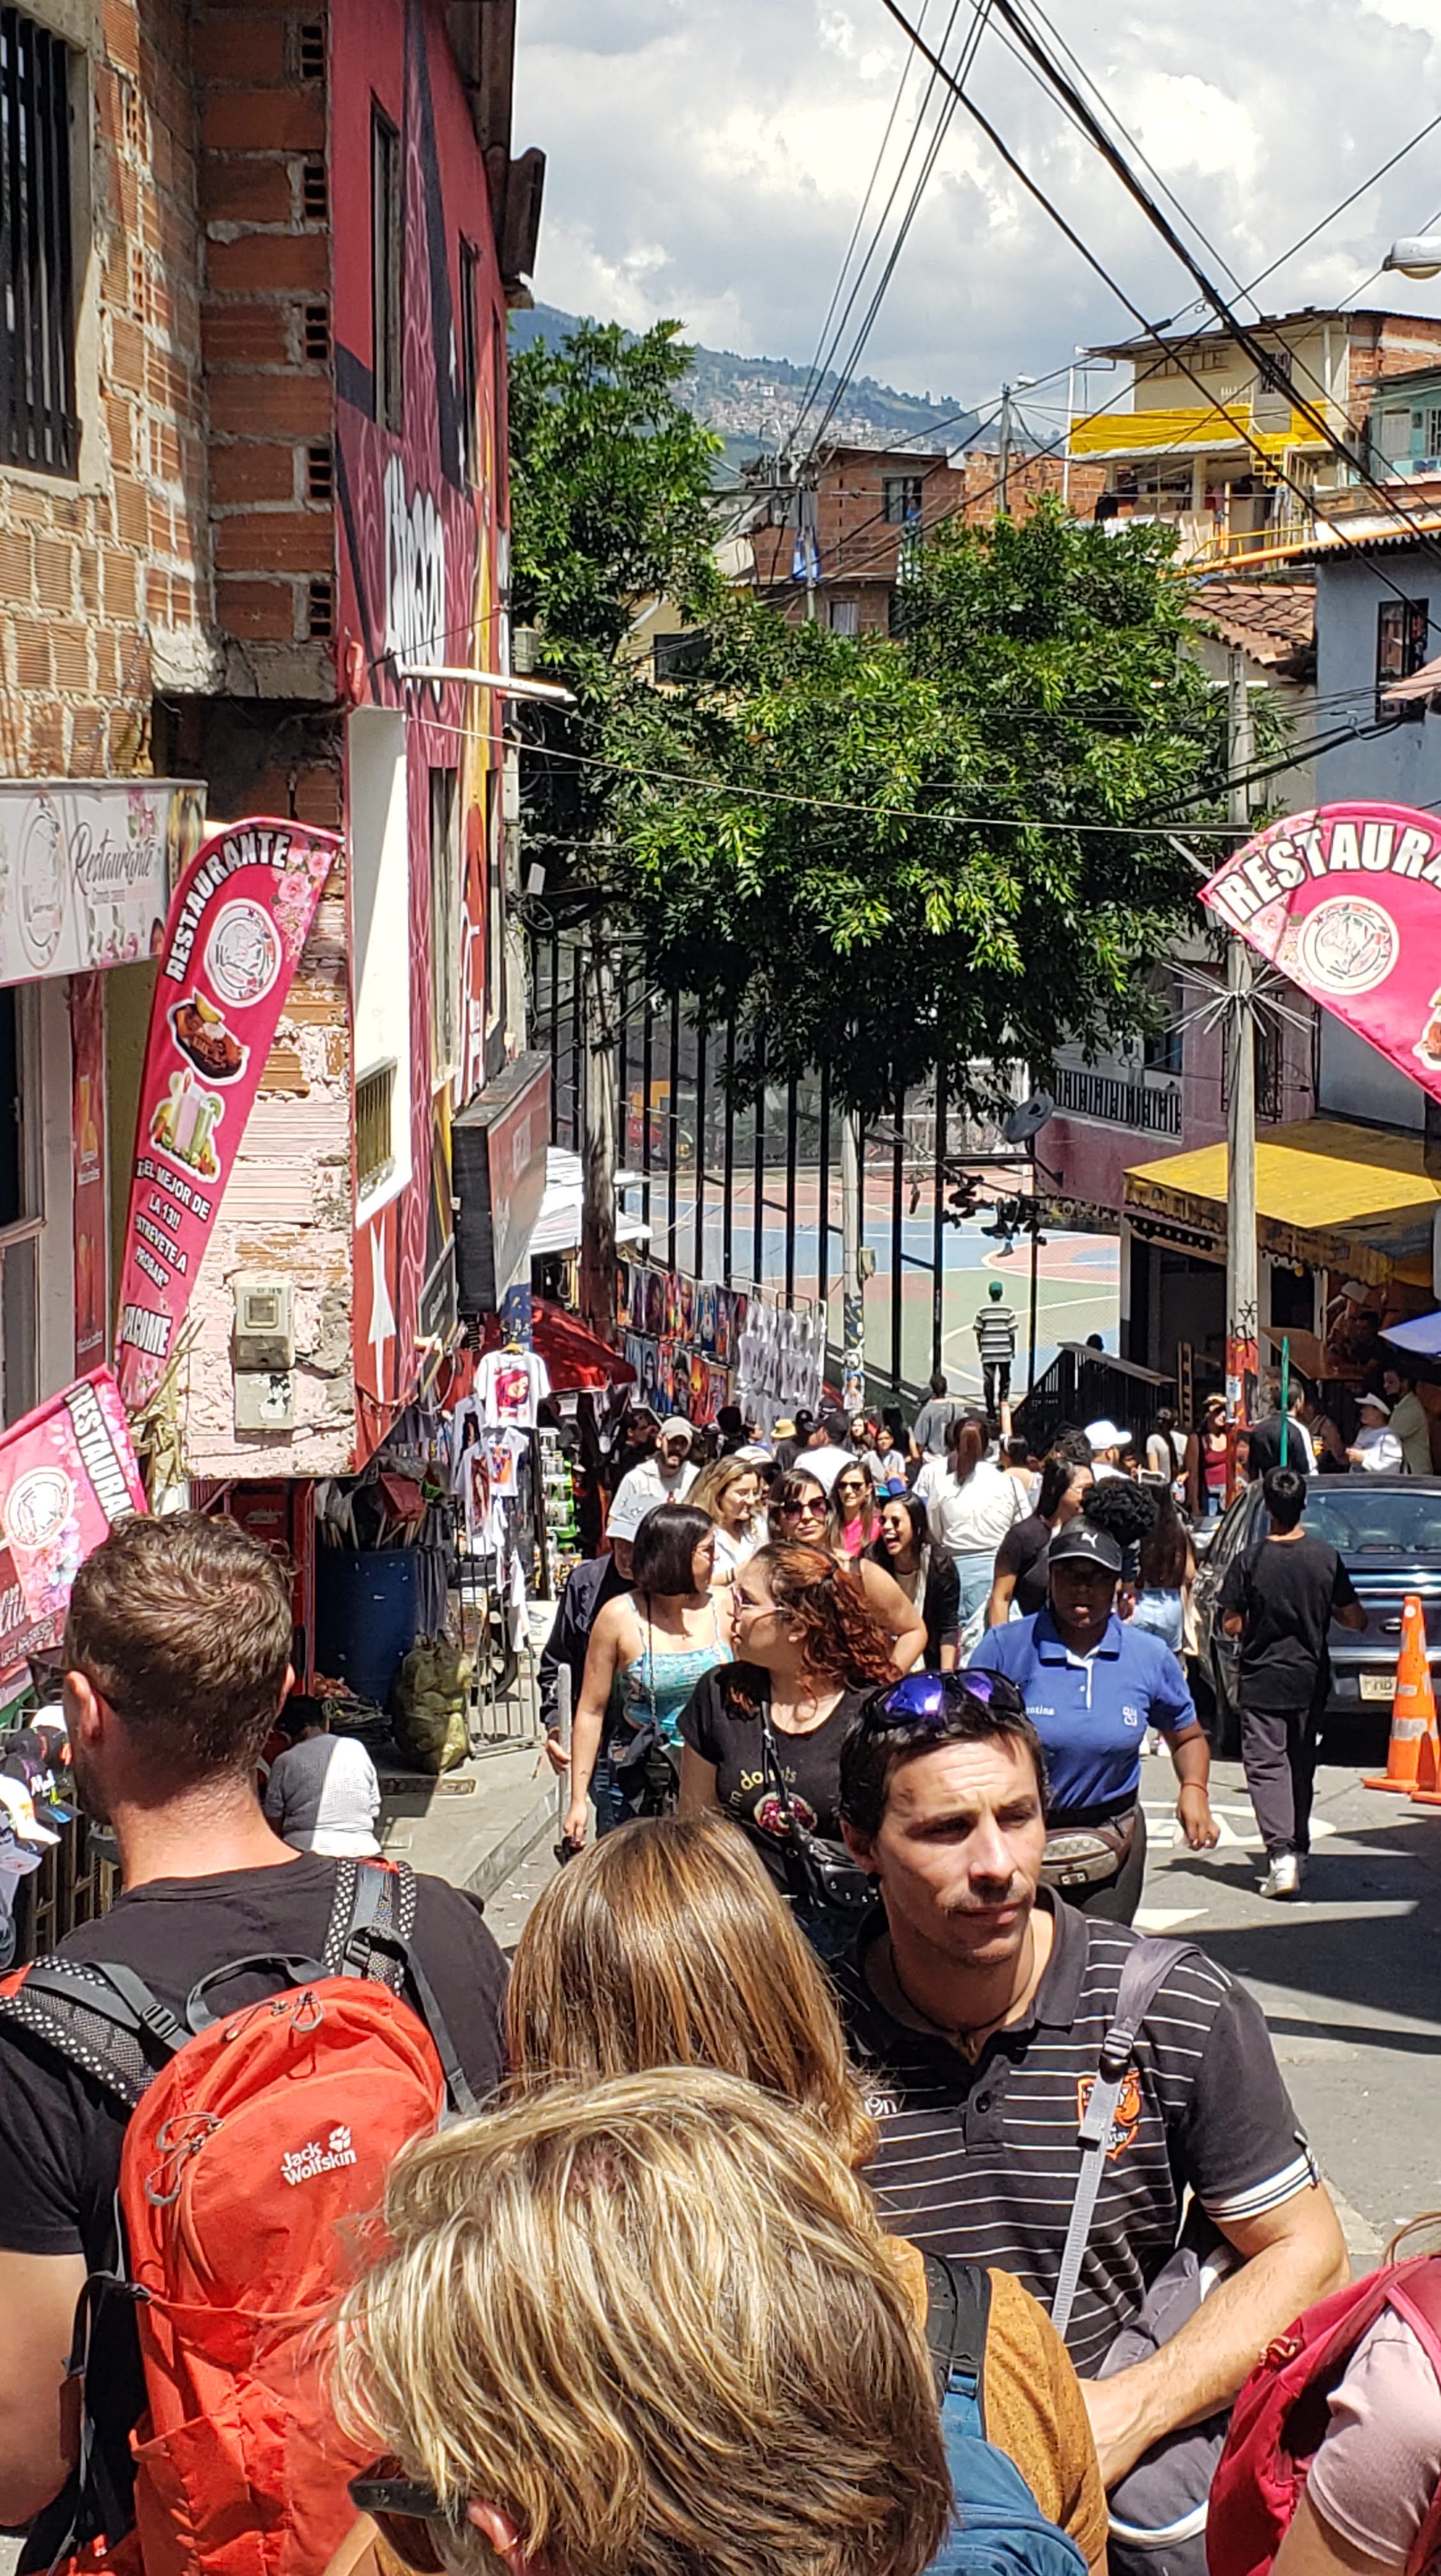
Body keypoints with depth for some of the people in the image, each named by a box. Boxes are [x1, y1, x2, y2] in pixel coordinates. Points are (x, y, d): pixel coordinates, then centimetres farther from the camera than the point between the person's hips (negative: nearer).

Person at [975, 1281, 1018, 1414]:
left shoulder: (983, 1311, -3)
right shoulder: (1008, 1310, -4)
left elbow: (978, 1332, 1)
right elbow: (1012, 1332, -3)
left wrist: (980, 1347, 14)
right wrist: (1013, 1349, 7)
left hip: (988, 1352, 0)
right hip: (1005, 1352, 0)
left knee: (989, 1381, 3)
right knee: (1004, 1379, 16)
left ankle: (991, 1410, 2)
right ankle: (1003, 1403, 16)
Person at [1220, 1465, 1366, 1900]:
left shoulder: (1249, 1561, -12)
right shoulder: (1326, 1558, -6)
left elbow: (1231, 1625, -8)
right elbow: (1355, 1620, -1)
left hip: (1262, 1680, -3)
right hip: (1310, 1678, 3)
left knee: (1266, 1765, -3)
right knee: (1301, 1764, 18)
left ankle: (1282, 1854, -20)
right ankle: (1298, 1850, 25)